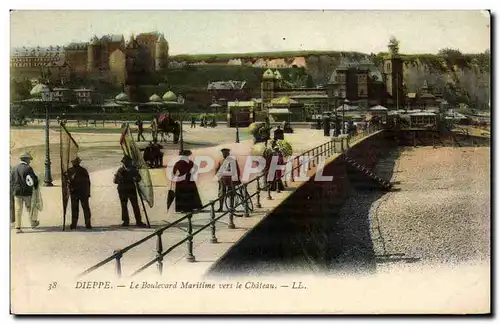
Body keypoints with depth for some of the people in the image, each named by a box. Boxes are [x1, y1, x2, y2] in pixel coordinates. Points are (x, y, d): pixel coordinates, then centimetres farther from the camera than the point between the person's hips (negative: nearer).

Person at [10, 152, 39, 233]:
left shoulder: (14, 168, 6)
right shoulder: (28, 168, -12)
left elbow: (11, 180, 9)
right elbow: (34, 179, -11)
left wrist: (13, 190, 17)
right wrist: (36, 187, 7)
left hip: (17, 192, 4)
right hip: (27, 192, -4)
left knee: (18, 210, 4)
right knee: (30, 208, 15)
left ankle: (18, 227, 1)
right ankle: (33, 223, 30)